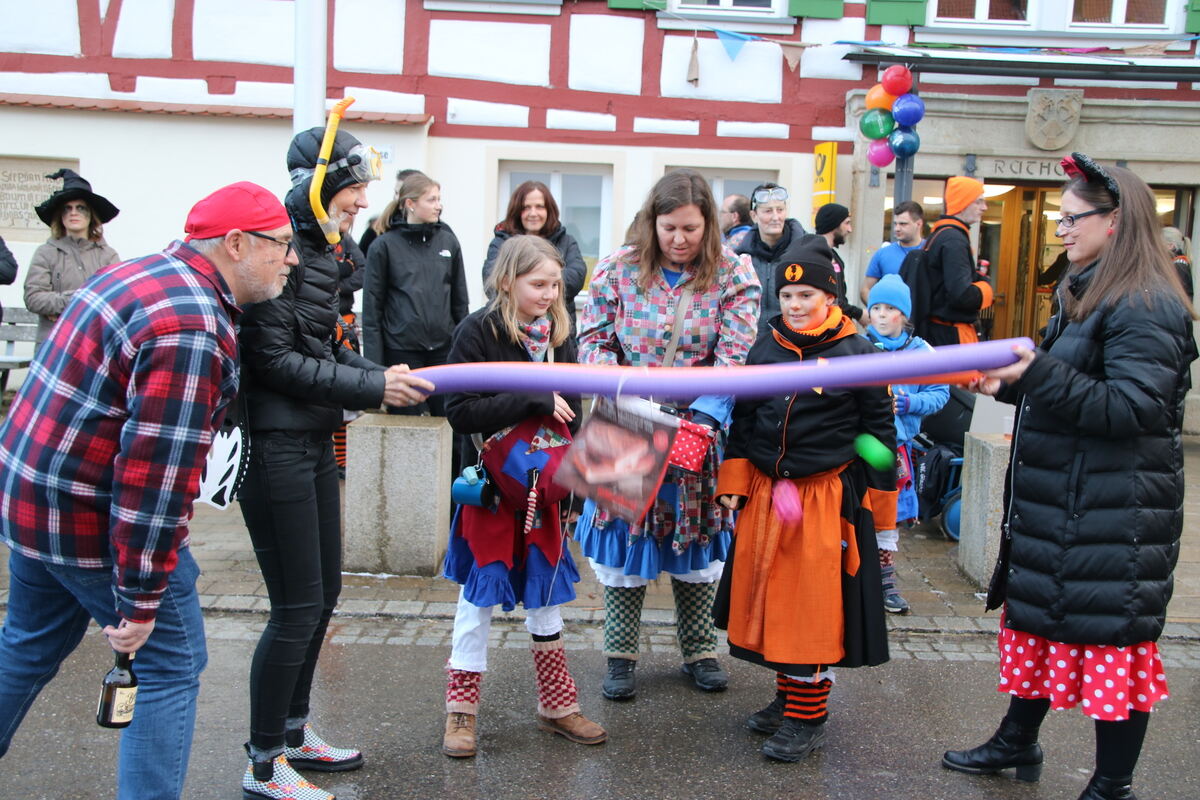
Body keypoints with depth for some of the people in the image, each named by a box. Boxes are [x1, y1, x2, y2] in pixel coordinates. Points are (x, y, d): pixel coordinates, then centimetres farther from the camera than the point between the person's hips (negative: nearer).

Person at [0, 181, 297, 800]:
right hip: (93, 522, -10)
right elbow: (157, 470, -27)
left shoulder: (144, 274, 8)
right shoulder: (190, 329, -24)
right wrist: (140, 600, -23)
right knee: (172, 664, 4)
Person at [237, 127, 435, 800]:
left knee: (324, 592, 18)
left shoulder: (319, 252, 12)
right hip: (275, 447, -10)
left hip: (314, 444, 10)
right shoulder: (280, 248, -17)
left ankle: (294, 732, 35)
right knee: (297, 608, -2)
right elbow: (275, 360, -20)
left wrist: (383, 375, 0)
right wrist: (372, 388, -17)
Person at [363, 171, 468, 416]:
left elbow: (460, 300, 12)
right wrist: (374, 361, -6)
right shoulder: (384, 246, -2)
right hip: (401, 350, -3)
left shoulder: (448, 241, 8)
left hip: (444, 349, 3)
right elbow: (372, 306, -1)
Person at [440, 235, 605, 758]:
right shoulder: (478, 332, -11)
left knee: (545, 592, 14)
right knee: (480, 595, 4)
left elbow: (571, 414, 11)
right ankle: (461, 710, 18)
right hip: (491, 488, -5)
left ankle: (557, 705, 26)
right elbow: (458, 410, -19)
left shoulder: (558, 335, 4)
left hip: (543, 487, 5)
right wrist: (532, 401, -23)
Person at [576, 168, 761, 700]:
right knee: (624, 539, 6)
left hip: (700, 431, 0)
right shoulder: (618, 269, -2)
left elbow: (735, 357, -11)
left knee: (697, 540, 11)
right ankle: (621, 653, 21)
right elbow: (592, 339, 0)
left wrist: (705, 417, -24)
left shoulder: (733, 276, -4)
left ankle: (699, 650, 28)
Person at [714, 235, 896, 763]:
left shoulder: (857, 353, -6)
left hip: (829, 498, -5)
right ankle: (788, 697, 31)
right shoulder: (766, 347, 6)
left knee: (816, 604, 1)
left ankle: (808, 718, 15)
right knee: (770, 597, 12)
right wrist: (733, 482, 7)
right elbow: (742, 419, 13)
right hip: (766, 495, 5)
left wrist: (878, 504, -1)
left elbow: (880, 428, -1)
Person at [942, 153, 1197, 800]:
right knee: (1038, 616, 19)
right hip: (1060, 500, 10)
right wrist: (1008, 385, 12)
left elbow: (1131, 408, -25)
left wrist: (1038, 371, -29)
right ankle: (1017, 744, 35)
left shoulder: (1146, 307, -17)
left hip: (1112, 516, -10)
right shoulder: (1091, 295, 15)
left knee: (1112, 640, 1)